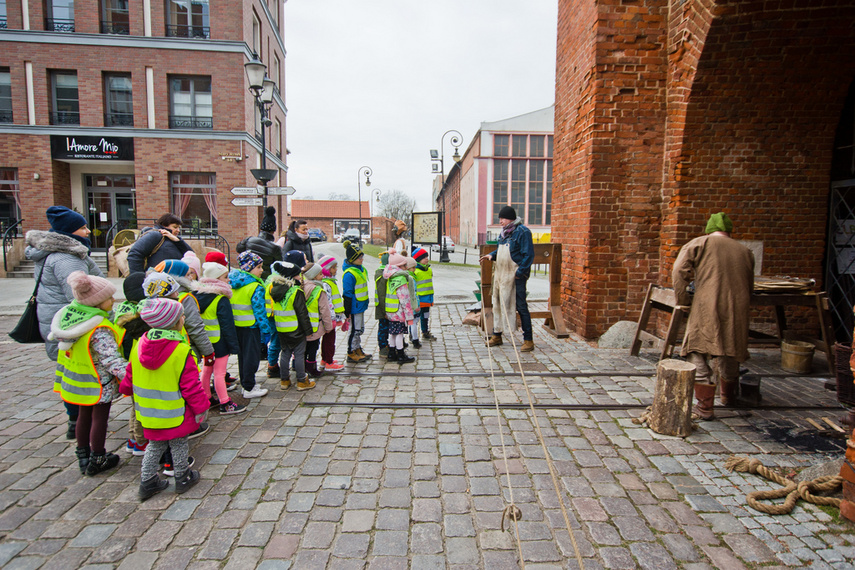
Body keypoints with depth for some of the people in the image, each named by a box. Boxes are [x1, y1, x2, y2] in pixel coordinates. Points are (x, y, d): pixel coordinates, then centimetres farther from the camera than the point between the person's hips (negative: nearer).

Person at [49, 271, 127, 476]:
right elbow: (112, 359, -34)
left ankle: (83, 456, 36)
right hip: (99, 382, -8)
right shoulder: (100, 330, -30)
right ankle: (97, 460, 21)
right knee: (100, 418, 7)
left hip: (77, 378, 8)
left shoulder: (70, 313, -5)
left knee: (84, 415, 22)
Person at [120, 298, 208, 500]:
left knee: (154, 445, 22)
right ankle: (183, 479, 30)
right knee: (179, 445, 14)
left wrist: (126, 389, 30)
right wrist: (201, 408, -7)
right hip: (175, 414, -5)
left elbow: (130, 376, 9)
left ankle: (147, 482, 30)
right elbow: (191, 386, -19)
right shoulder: (181, 351, -25)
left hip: (148, 413, 6)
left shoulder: (139, 345, -5)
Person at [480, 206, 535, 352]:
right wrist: (491, 255, 6)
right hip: (500, 274, 9)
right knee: (497, 304, 14)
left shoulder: (522, 232, -11)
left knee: (521, 306, -3)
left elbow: (528, 255, -15)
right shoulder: (504, 232, 14)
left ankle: (528, 340, 5)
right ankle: (496, 335, 28)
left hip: (515, 276, -8)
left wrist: (520, 272, -19)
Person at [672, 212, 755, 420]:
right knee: (730, 355, 21)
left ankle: (705, 406, 2)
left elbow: (679, 273, -8)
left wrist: (683, 300, 1)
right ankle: (728, 396, 42)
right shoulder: (744, 251, 18)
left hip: (706, 310, -5)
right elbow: (749, 286, 24)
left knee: (701, 358, 2)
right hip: (736, 311, 5)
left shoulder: (698, 244, 5)